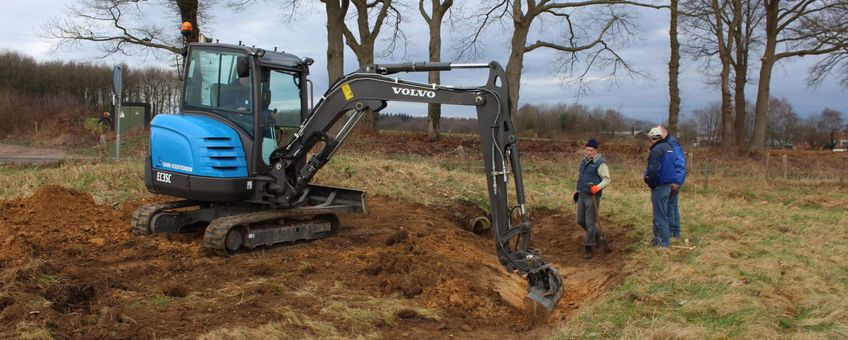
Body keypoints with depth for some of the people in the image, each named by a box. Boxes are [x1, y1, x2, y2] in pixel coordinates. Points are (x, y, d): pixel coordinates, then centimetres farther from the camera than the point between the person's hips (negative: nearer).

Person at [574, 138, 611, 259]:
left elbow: (607, 179, -17)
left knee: (590, 223, -4)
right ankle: (596, 235, 38)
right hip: (582, 195, 8)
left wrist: (598, 187, -33)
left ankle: (589, 248, 6)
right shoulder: (584, 161, 13)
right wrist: (578, 190, 25)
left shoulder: (600, 163, -12)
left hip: (592, 196, -8)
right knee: (581, 220, 14)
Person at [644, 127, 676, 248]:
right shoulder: (668, 147, 11)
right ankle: (658, 237, 27)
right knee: (662, 212, 18)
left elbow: (653, 170, -26)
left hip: (659, 186, -9)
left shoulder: (656, 150, -18)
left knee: (660, 214, -2)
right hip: (668, 185, 9)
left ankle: (663, 242, 2)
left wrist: (650, 183, -9)